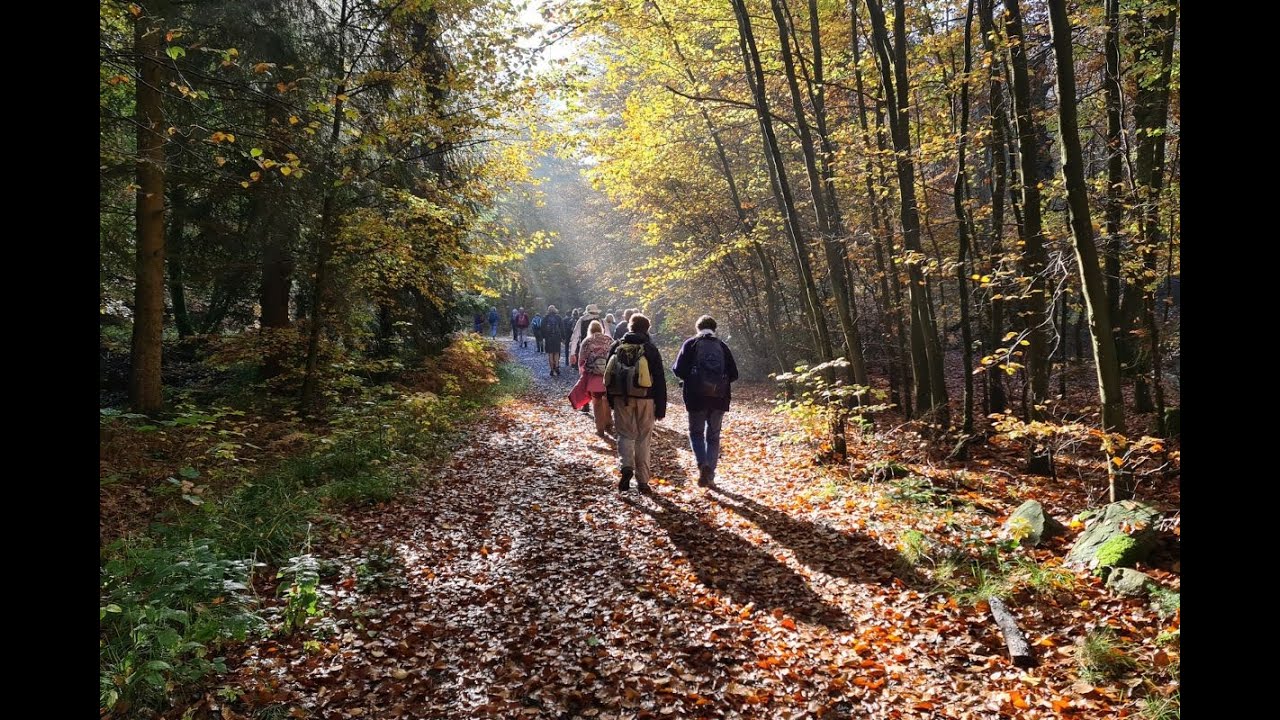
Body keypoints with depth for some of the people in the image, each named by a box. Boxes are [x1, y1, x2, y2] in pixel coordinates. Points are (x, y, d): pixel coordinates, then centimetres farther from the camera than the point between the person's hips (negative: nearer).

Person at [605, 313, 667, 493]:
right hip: (645, 399, -1)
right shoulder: (650, 349, -2)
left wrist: (611, 400, 18)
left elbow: (608, 375, 10)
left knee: (625, 434, 10)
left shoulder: (616, 347, 6)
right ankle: (642, 481, 10)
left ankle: (626, 466, -17)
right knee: (643, 439, 7)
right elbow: (659, 380, -3)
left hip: (621, 398, 1)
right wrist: (661, 407, 2)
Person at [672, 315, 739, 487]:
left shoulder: (691, 343, 0)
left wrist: (688, 378, 14)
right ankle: (710, 474, 11)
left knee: (696, 433, 12)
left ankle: (703, 465, -11)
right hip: (719, 398, 2)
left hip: (696, 397, -2)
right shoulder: (722, 346, 7)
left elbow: (679, 370, -7)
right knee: (713, 436, 13)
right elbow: (733, 374, 5)